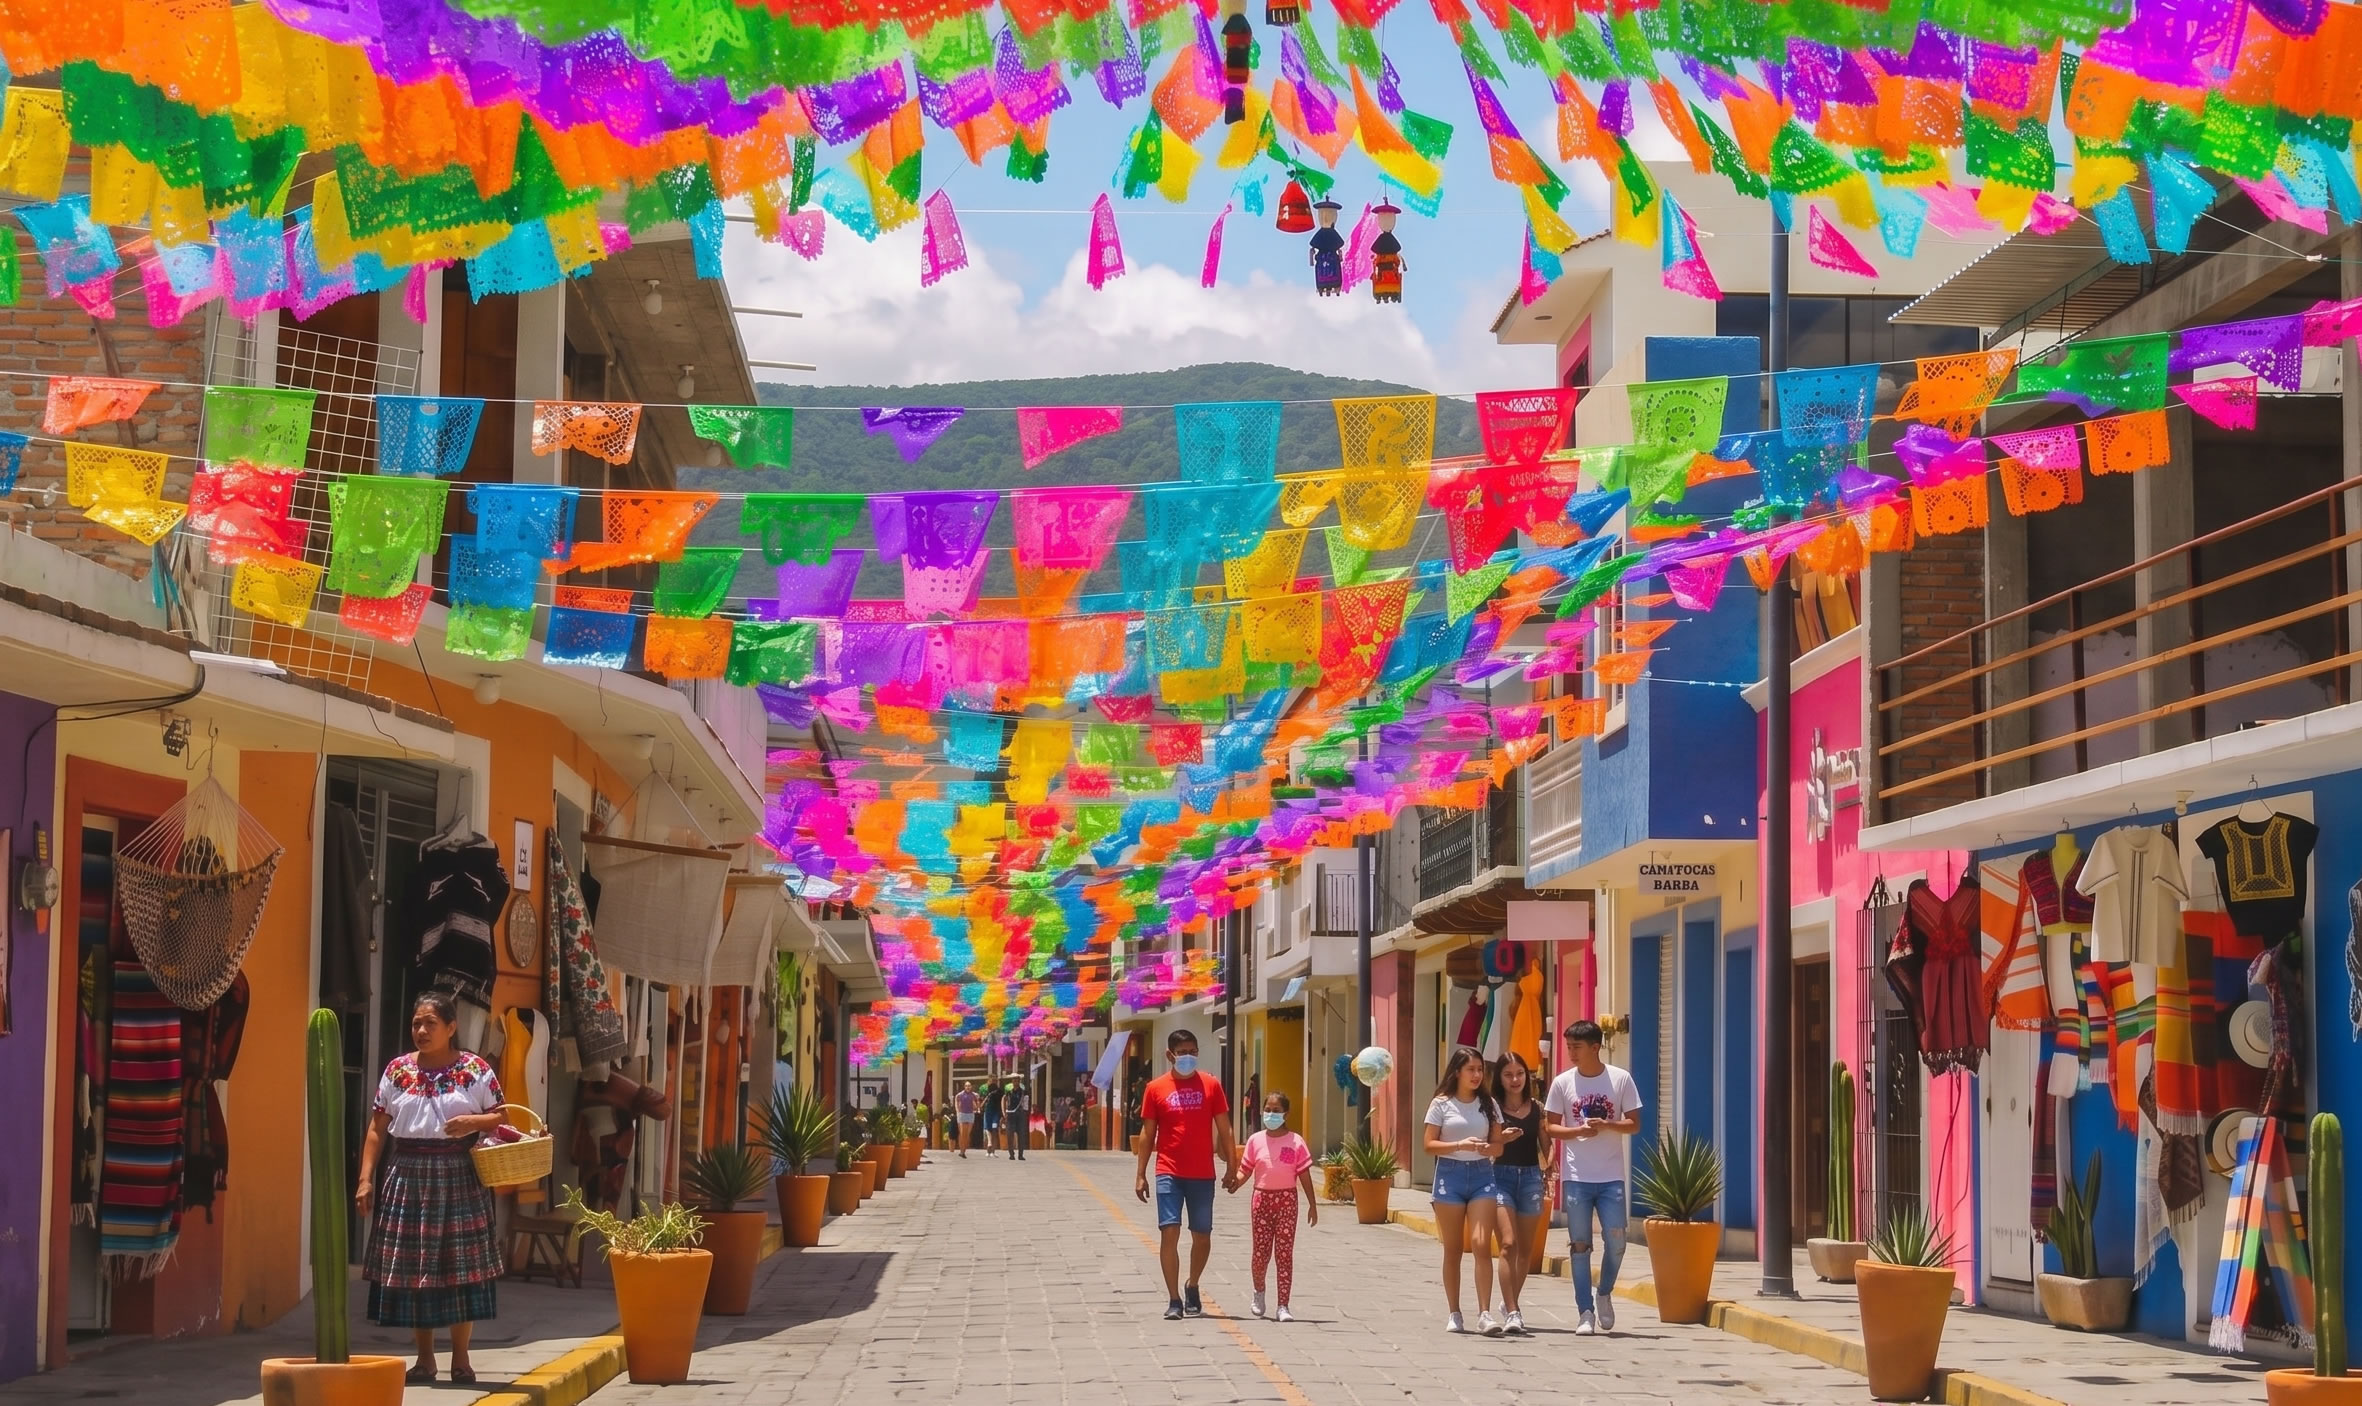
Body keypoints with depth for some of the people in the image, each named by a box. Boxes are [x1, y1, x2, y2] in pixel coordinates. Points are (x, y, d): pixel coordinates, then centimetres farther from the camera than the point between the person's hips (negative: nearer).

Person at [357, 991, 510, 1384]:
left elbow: (503, 1117, 3)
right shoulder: (397, 1071, 7)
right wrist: (366, 1179, 0)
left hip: (459, 1178, -2)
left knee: (461, 1263, -2)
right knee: (411, 1266, 2)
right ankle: (424, 1358, 13)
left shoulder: (476, 1071, 2)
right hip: (409, 1176, 2)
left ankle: (460, 1357, 9)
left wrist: (473, 1122, -17)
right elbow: (377, 1129, 8)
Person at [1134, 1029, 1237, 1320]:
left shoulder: (1211, 1085, 3)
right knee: (1169, 1232, -10)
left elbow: (1224, 1129, 7)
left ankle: (1192, 1287, 33)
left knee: (1202, 1236, 9)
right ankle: (1174, 1300, -5)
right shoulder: (1156, 1088, 2)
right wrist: (1140, 1174, 2)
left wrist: (1231, 1165, 3)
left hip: (1203, 1175, 1)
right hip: (1169, 1173, -1)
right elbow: (1148, 1133, 5)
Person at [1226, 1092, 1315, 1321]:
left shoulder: (1295, 1142, 0)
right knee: (1261, 1251, 4)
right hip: (1262, 1197, 1)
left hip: (1286, 1200, -1)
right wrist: (1235, 1182, -18)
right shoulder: (1256, 1141, 4)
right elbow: (1245, 1170, 4)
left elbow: (1304, 1175, 2)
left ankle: (1283, 1306, -1)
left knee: (1284, 1253, -3)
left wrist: (1312, 1204, 2)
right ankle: (1259, 1290, 33)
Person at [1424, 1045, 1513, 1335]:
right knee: (1453, 1249, 4)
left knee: (1482, 1244, -11)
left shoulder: (1488, 1104, 8)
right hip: (1450, 1174, -1)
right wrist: (1460, 1145, -17)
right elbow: (1429, 1145, -2)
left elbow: (1498, 1146, 9)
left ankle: (1484, 1313, -13)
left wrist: (1488, 1148, -14)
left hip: (1481, 1174, 1)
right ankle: (1454, 1314, 12)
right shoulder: (1442, 1104, 1)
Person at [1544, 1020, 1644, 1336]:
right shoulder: (1562, 1083, 3)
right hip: (1576, 1177, 0)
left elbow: (1634, 1124, 3)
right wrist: (1579, 1131, -14)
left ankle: (1605, 1295, 22)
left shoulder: (1620, 1079, 1)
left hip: (1611, 1176, 0)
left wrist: (1605, 1125, -16)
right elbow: (1550, 1128, 5)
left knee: (1616, 1240, -4)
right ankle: (1585, 1312, 6)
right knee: (1580, 1245, 1)